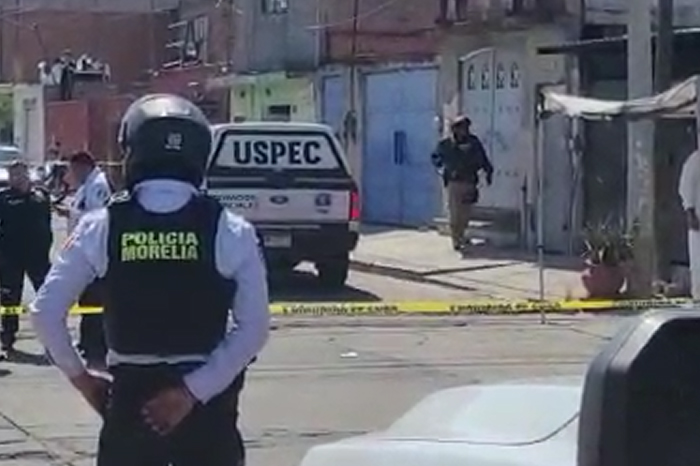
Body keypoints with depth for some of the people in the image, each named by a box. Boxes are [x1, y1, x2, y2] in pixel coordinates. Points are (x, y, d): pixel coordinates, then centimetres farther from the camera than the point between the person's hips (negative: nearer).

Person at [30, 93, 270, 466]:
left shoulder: (101, 227, -5)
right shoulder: (229, 231, -7)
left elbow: (45, 311, -4)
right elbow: (254, 327, -12)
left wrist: (79, 375, 8)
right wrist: (194, 390, -12)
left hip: (130, 395, 1)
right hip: (207, 401, -1)